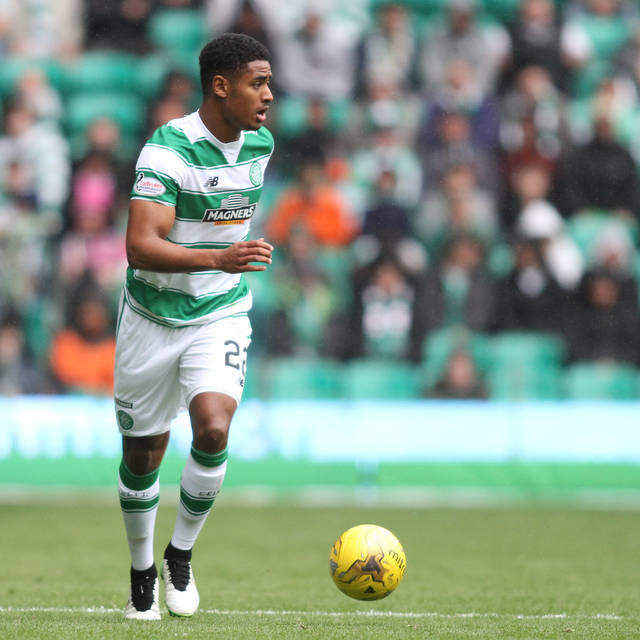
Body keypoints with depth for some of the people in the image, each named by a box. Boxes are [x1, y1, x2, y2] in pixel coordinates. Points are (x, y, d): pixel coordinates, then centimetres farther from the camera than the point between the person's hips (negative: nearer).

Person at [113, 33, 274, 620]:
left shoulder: (261, 144, -1)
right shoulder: (168, 149, -21)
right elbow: (140, 246, -31)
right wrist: (218, 258, -42)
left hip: (221, 316, 3)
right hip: (153, 314, -3)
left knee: (213, 430, -21)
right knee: (143, 455, 8)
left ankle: (181, 555, 1)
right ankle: (143, 573, 30)